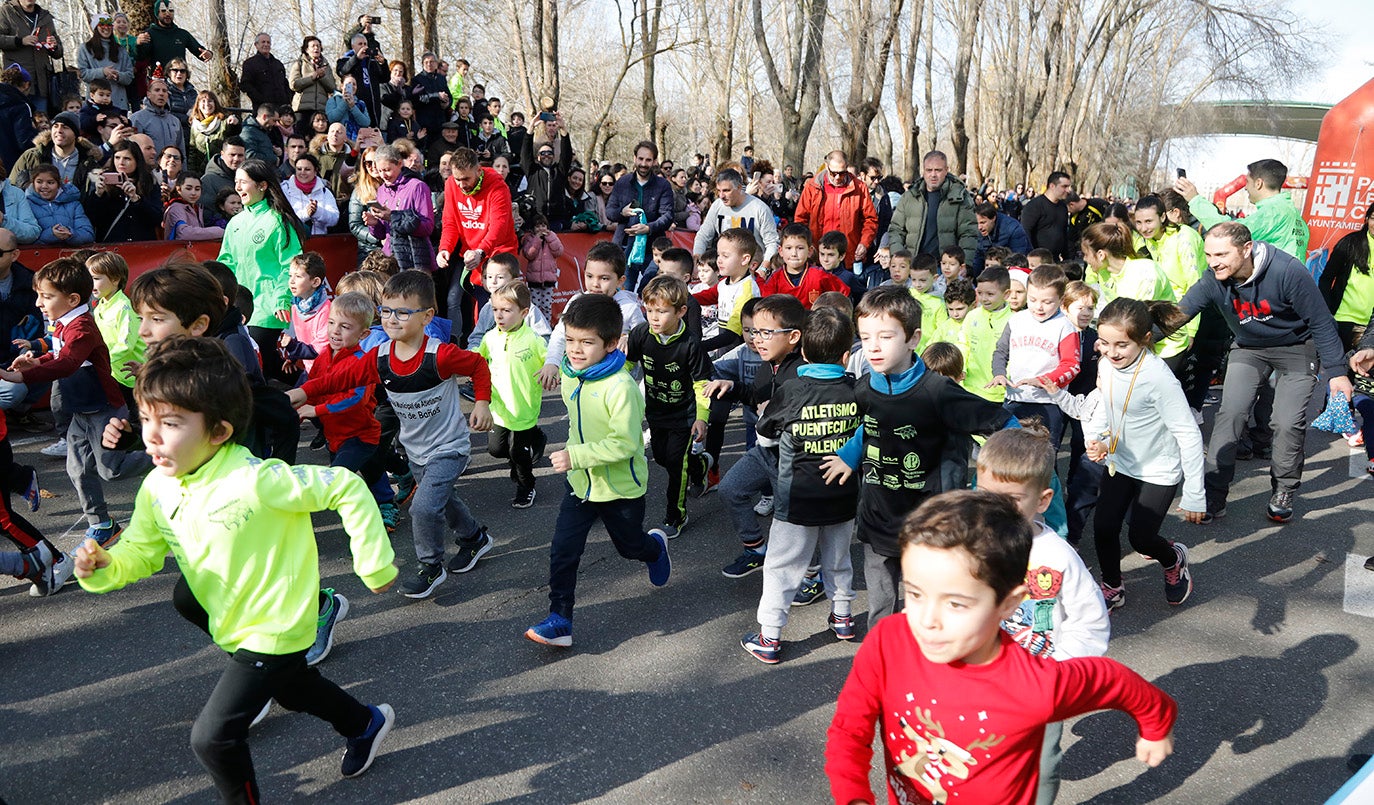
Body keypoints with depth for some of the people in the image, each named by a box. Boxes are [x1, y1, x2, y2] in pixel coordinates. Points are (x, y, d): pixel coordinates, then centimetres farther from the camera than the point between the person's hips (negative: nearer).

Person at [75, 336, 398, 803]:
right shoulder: (157, 489, -9)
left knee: (211, 737, -8)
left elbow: (347, 489, -29)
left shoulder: (254, 481, -33)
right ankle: (365, 725, 58)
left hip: (274, 628, -8)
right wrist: (105, 567, -21)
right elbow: (142, 552, 2)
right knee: (292, 689, 31)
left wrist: (374, 565, -23)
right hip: (230, 621, 9)